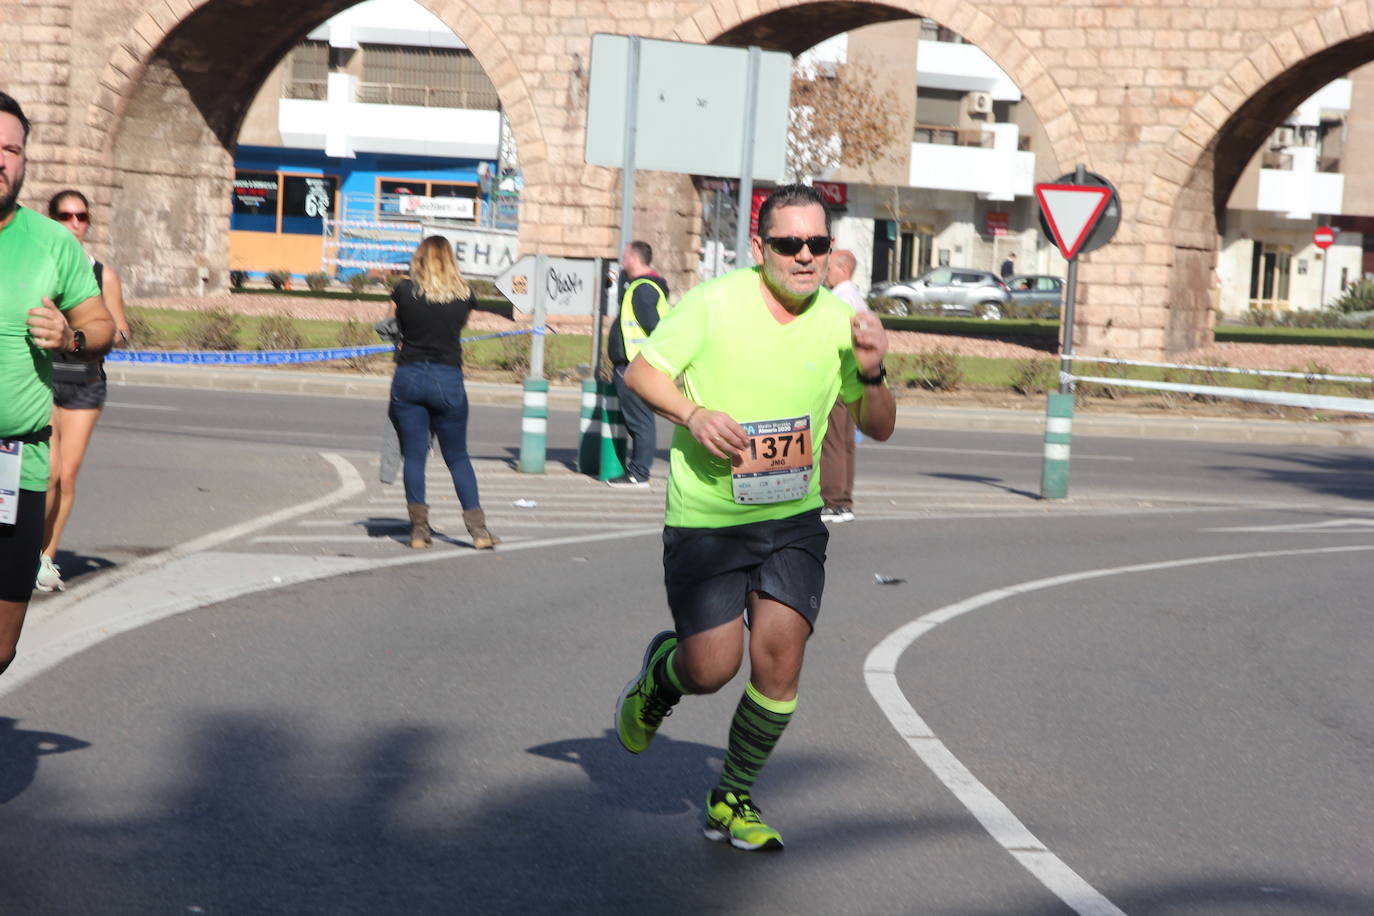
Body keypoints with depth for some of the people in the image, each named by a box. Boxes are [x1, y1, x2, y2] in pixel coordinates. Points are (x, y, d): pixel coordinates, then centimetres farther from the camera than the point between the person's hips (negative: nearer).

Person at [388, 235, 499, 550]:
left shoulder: (404, 291, -3)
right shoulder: (465, 295, -1)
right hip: (448, 379, 1)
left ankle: (419, 528, 4)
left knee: (413, 455, 6)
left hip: (408, 376, 0)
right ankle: (478, 529, 5)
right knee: (458, 458, 9)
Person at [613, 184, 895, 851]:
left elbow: (879, 428, 7)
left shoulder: (838, 321, -1)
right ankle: (660, 673, 31)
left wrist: (870, 374, -14)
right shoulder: (713, 304, -12)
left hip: (794, 521, 3)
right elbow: (641, 371, -2)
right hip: (705, 520, -3)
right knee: (712, 669, -8)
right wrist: (694, 414, -20)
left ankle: (733, 801, 10)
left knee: (779, 656, -11)